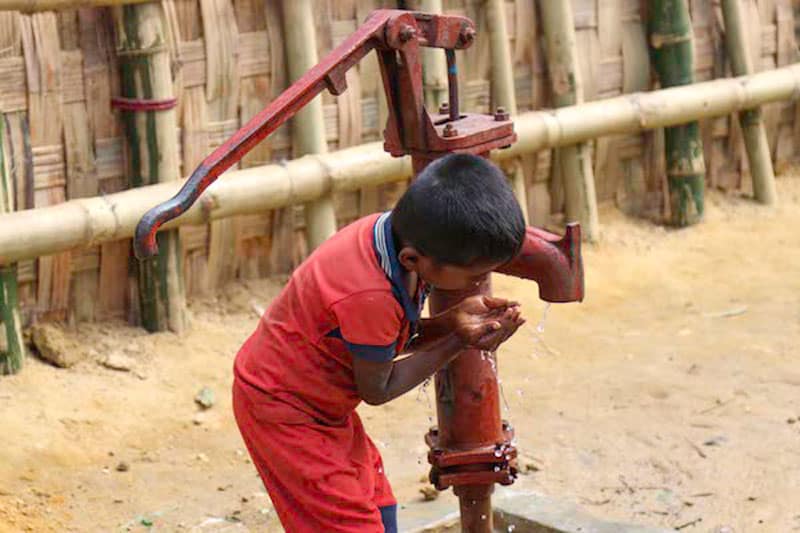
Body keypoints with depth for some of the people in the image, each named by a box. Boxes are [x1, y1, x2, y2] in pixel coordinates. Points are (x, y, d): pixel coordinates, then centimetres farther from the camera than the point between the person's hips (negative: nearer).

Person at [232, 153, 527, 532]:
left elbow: (388, 341, 0)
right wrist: (459, 342, -19)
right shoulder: (371, 297, -37)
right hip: (282, 410, -9)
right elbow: (377, 390, -19)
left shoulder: (400, 231, -14)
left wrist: (452, 321, -17)